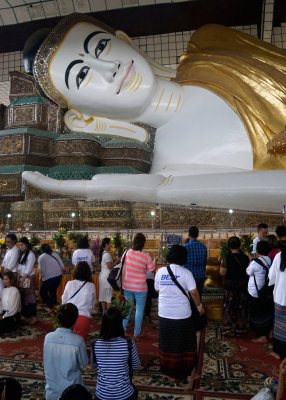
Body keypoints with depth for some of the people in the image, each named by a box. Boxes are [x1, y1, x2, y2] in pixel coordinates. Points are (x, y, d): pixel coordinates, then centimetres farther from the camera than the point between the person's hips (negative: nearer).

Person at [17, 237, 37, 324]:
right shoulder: (21, 253, 10)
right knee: (22, 296, 8)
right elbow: (19, 266, 6)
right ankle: (25, 315, 18)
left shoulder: (31, 254, -13)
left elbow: (28, 270, -14)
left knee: (30, 296, -3)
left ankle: (33, 317, 5)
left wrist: (22, 280, -12)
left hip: (29, 278, -7)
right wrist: (18, 278, -3)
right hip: (22, 278, 7)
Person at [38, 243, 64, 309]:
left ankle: (51, 307, 5)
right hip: (59, 276, 6)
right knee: (53, 291, 23)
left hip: (48, 277, -5)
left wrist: (42, 275, 10)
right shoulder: (55, 255, 8)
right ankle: (54, 305, 27)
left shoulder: (41, 257, -6)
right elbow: (62, 266, 5)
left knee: (43, 292, 13)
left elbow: (41, 269, -10)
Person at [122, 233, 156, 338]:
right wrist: (154, 261, 16)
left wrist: (122, 282, 10)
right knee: (139, 309, 9)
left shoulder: (127, 253, -7)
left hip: (127, 286, 3)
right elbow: (151, 269, -2)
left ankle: (122, 329, 20)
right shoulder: (146, 256, -14)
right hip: (140, 287, -3)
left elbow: (123, 269, -1)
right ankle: (136, 333, 15)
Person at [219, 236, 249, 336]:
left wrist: (221, 264, 1)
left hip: (229, 285, -3)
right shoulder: (245, 258, -5)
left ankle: (228, 328, 7)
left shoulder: (227, 257, -15)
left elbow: (222, 273, -15)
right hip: (243, 286, 3)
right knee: (241, 308, 15)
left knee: (228, 307, 9)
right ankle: (240, 329, 23)